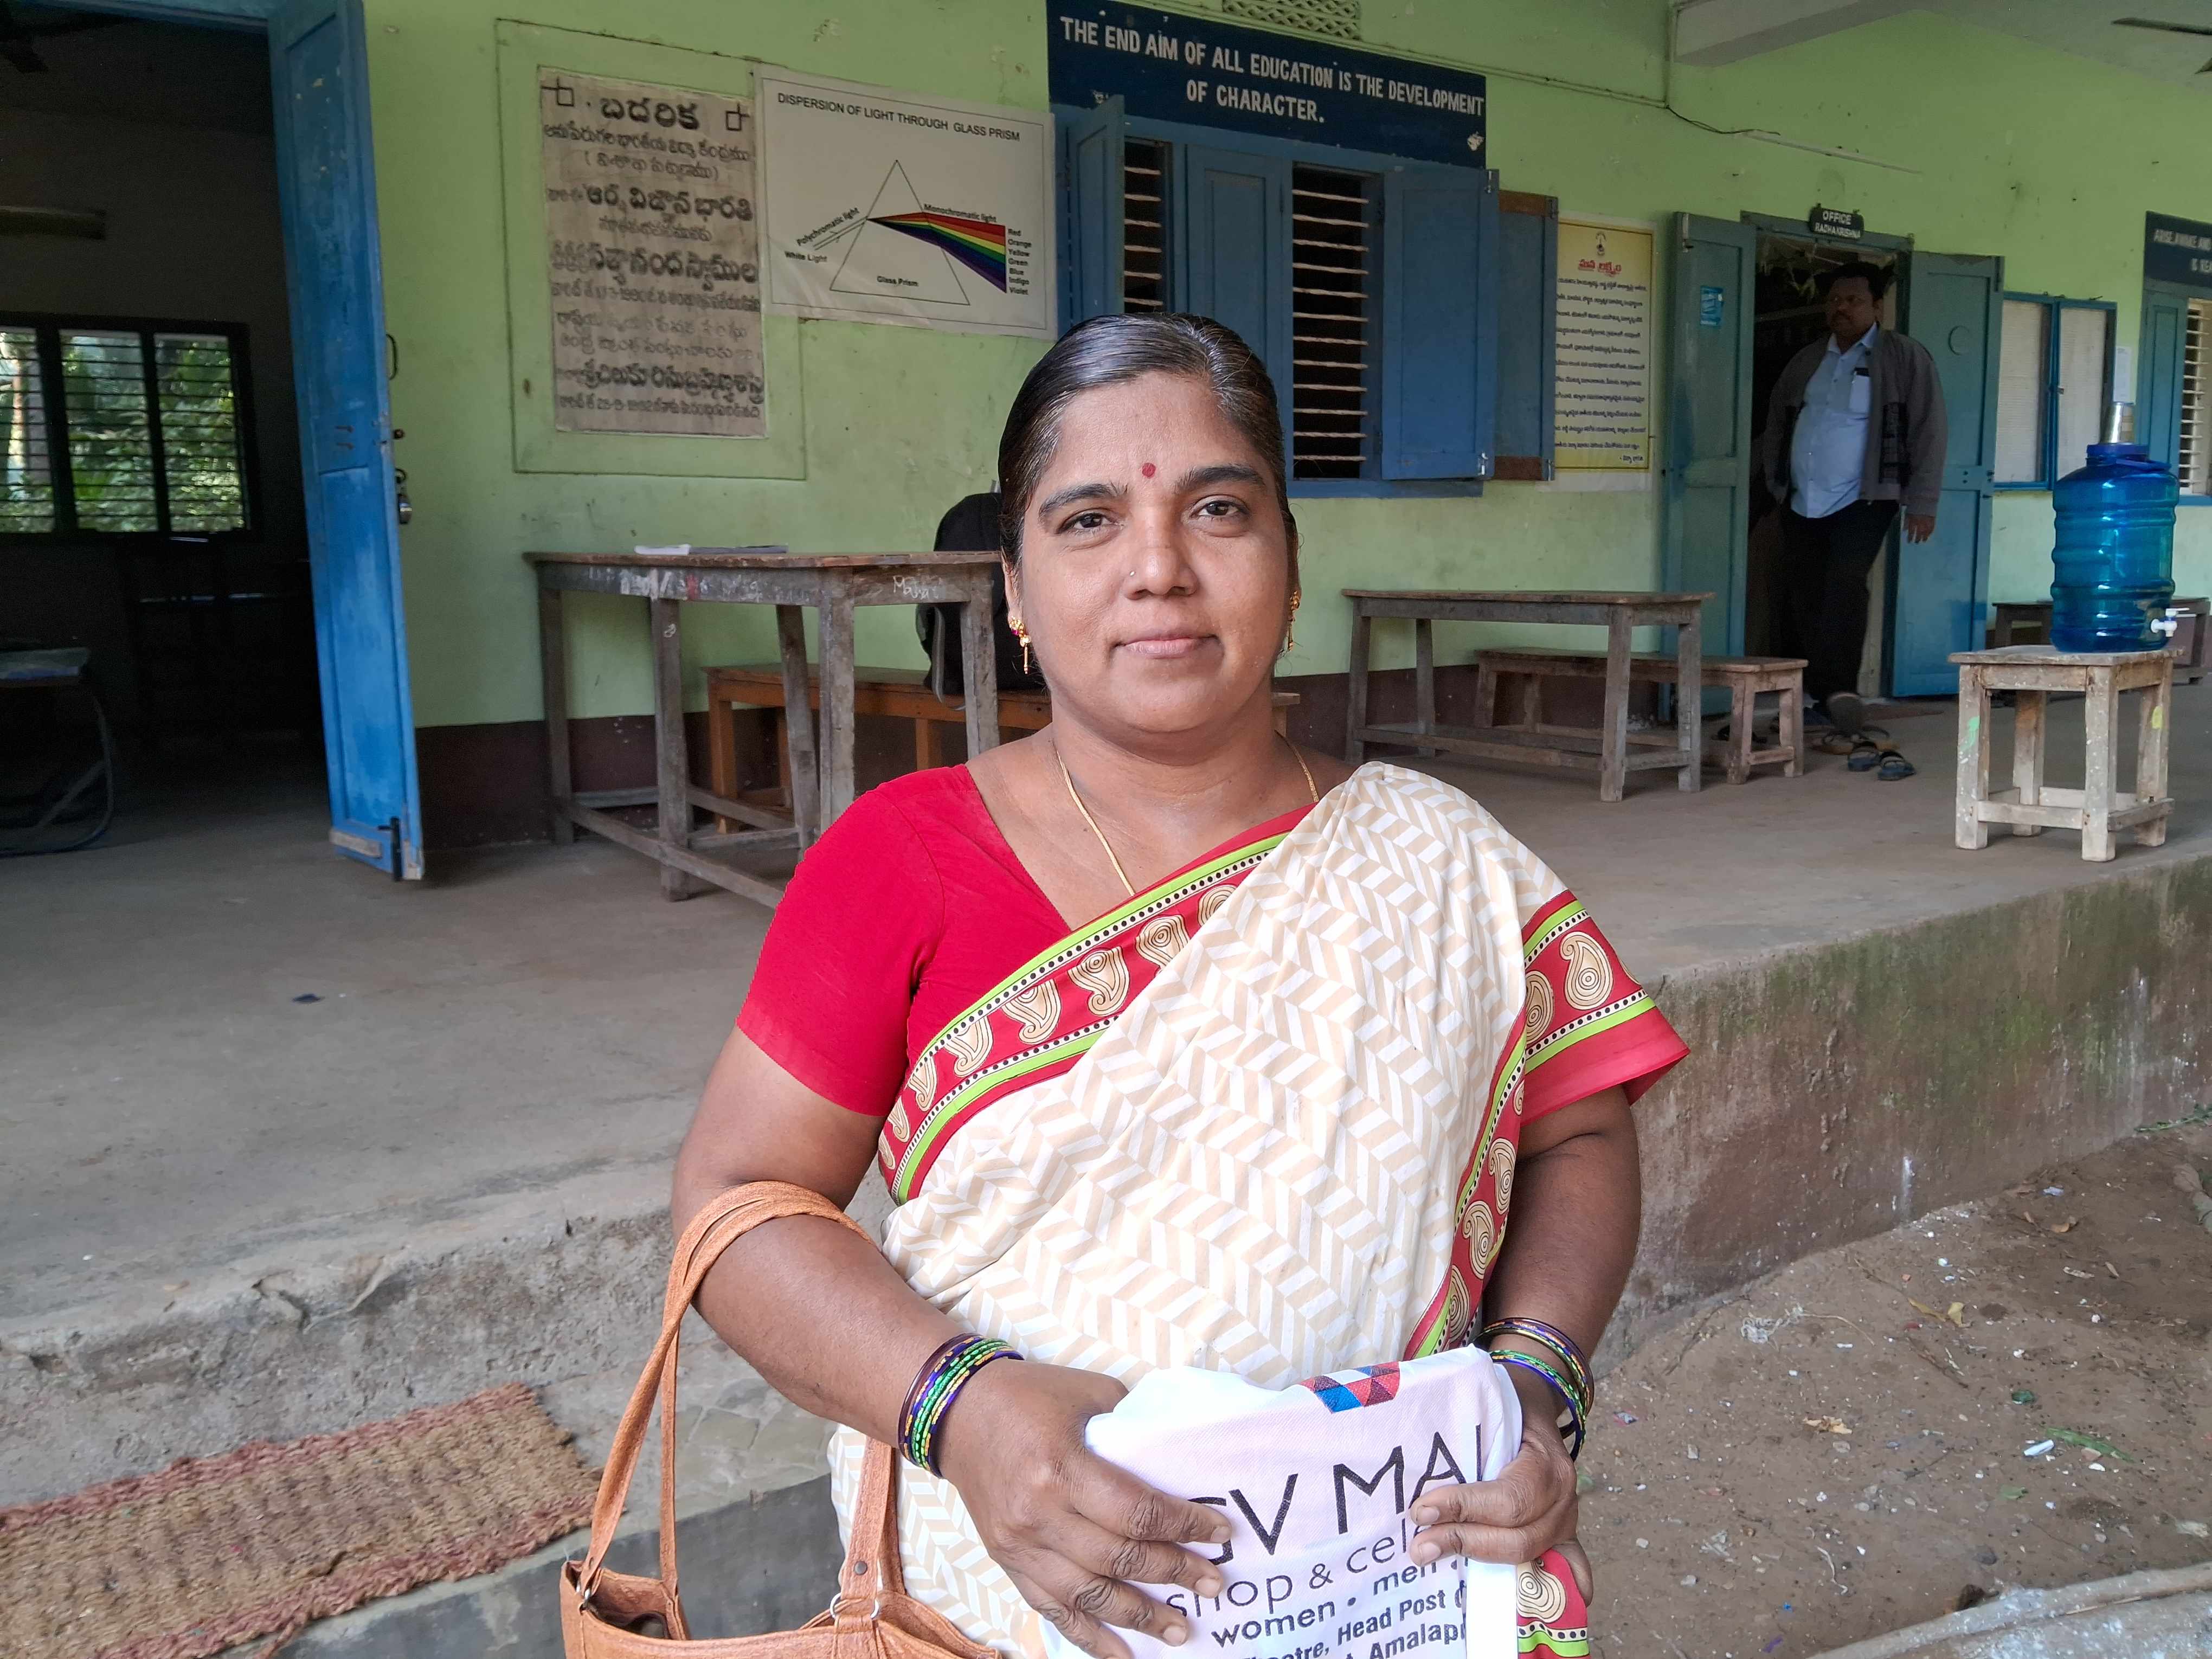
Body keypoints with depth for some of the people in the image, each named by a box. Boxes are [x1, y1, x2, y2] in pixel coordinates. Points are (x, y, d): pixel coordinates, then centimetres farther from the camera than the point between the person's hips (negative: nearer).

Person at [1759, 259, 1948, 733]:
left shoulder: (1904, 357, 1)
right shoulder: (1806, 362, 16)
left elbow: (1929, 431, -3)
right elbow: (1776, 425, 25)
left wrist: (1922, 502, -8)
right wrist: (1777, 483, 13)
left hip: (1863, 502, -5)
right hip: (1801, 504, 5)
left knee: (1845, 586, -22)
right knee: (1801, 596, 4)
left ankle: (1839, 688, -26)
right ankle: (1810, 693, 14)